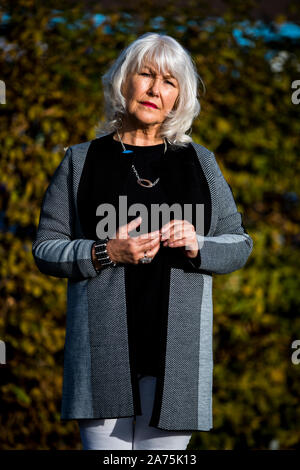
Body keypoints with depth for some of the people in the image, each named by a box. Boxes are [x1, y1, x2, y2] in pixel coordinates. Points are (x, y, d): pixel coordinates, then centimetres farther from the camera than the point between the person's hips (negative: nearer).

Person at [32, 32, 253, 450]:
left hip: (176, 350, 1)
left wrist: (198, 247, -8)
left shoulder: (199, 162, 14)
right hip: (103, 348, -1)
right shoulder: (82, 161, 9)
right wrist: (104, 253, -12)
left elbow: (239, 244, 14)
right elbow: (46, 249, 6)